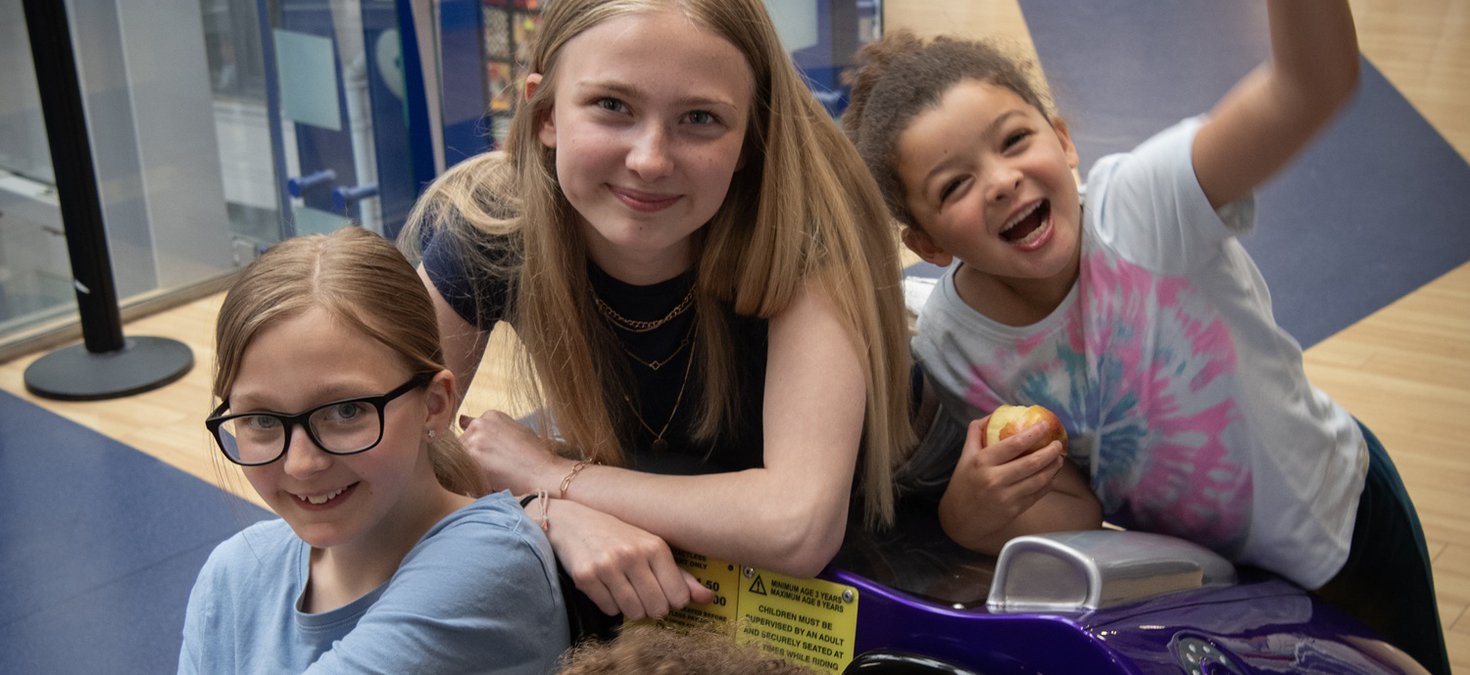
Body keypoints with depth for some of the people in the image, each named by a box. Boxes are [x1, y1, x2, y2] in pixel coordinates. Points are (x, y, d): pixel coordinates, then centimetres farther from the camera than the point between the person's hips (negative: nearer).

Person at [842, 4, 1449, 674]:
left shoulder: (1144, 204, -33)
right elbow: (1063, 511, -11)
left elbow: (1313, 84, -50)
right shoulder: (949, 348, -21)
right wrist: (968, 512, -32)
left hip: (1335, 517, -2)